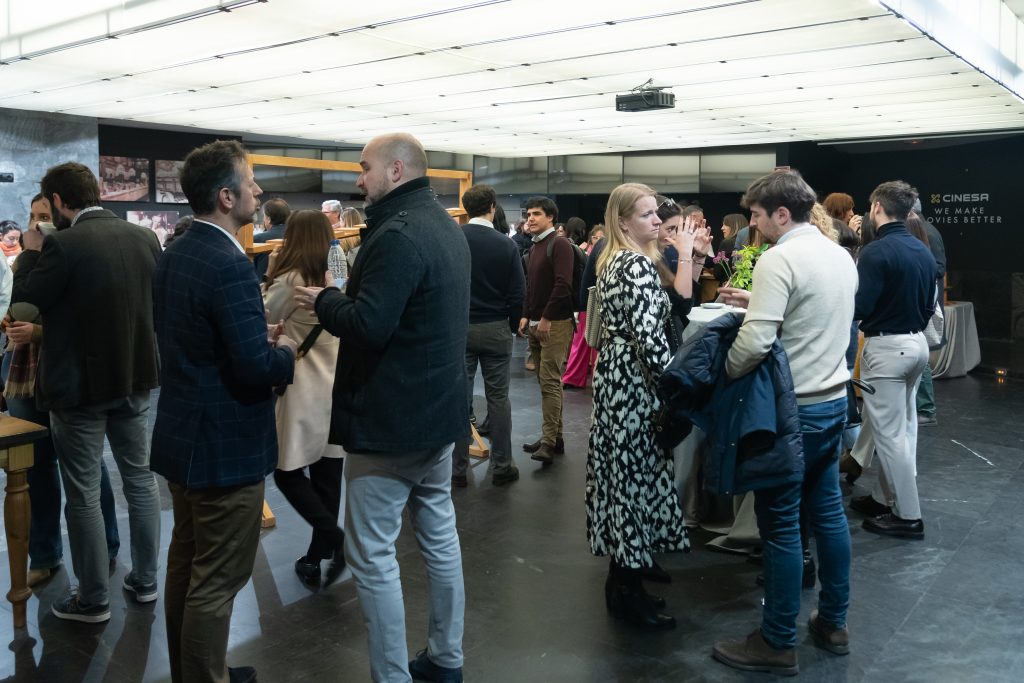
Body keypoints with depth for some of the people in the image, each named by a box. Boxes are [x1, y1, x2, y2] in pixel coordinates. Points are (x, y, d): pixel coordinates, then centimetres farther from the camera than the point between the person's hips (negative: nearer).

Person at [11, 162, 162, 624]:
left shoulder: (63, 245, -19)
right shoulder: (145, 238, -1)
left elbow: (23, 298, -8)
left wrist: (31, 252, 4)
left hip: (80, 384, -6)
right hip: (134, 376, 6)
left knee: (83, 493, 6)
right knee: (140, 478, 15)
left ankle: (93, 599, 16)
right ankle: (145, 579, 27)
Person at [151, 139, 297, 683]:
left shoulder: (174, 255, 6)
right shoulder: (229, 266, -24)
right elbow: (257, 369, -26)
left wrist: (259, 338, 8)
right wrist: (285, 352, -6)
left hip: (182, 434, 10)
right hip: (225, 446, -10)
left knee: (186, 563, 22)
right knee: (217, 583, 3)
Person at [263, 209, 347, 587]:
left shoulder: (290, 281, -12)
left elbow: (261, 317, -1)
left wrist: (268, 279, 8)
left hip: (307, 392, -6)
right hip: (342, 389, 6)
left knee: (288, 473, 7)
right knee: (327, 477, 11)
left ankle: (334, 537, -9)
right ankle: (316, 558, 20)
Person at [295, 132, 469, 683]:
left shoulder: (397, 235, -20)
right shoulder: (446, 228, 12)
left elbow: (367, 326, -27)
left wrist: (323, 300, -9)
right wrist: (344, 296, 10)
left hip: (389, 419, -10)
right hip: (438, 409, 10)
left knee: (372, 556, 0)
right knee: (440, 538, 18)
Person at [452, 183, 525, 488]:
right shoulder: (506, 244, -8)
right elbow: (518, 292, -6)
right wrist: (512, 324, 9)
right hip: (496, 328, -1)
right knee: (498, 397, 7)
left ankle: (458, 468, 13)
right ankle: (502, 467, 14)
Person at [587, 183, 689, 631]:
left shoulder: (613, 261, 14)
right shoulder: (638, 265, -16)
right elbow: (649, 336, -24)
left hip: (614, 375, 10)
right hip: (636, 382, -10)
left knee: (621, 472, 14)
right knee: (636, 475, -2)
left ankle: (623, 577, 26)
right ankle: (627, 593, 8)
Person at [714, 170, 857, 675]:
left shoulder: (778, 259, -18)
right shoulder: (840, 255, 9)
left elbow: (755, 342, -26)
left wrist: (722, 374, -9)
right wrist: (755, 301, 12)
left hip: (792, 407, -9)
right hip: (833, 400, 9)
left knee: (780, 522, 1)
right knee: (827, 511, 17)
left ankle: (778, 644, 12)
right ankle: (833, 624, 29)